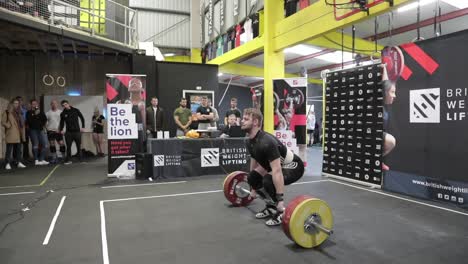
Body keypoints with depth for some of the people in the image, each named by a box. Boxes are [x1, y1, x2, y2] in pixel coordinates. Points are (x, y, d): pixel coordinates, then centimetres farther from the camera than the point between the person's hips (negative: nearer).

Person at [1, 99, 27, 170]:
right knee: (9, 149, -5)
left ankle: (19, 162, 15)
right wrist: (9, 126, -15)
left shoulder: (18, 113, 18)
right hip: (10, 134, -6)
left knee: (18, 148, 9)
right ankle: (8, 163, -2)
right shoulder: (7, 112, 0)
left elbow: (22, 123, 19)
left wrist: (22, 134, 13)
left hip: (18, 134, 6)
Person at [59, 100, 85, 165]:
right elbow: (62, 122, 13)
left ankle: (80, 159, 14)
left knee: (79, 146, 3)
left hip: (77, 131, -1)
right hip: (68, 132, 1)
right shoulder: (63, 114, 4)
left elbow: (82, 118, 7)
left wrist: (83, 127, 1)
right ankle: (68, 160, 4)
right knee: (68, 146, -1)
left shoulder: (75, 110, 0)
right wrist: (61, 130, -2)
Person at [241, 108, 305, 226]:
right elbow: (255, 163, 11)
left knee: (268, 180, -32)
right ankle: (271, 207, 14)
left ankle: (281, 212, -10)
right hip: (278, 166, 9)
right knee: (252, 177, 0)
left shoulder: (266, 142, -34)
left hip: (293, 166, -9)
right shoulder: (250, 142, -3)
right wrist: (254, 189, 18)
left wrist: (280, 200, -38)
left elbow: (277, 171, -38)